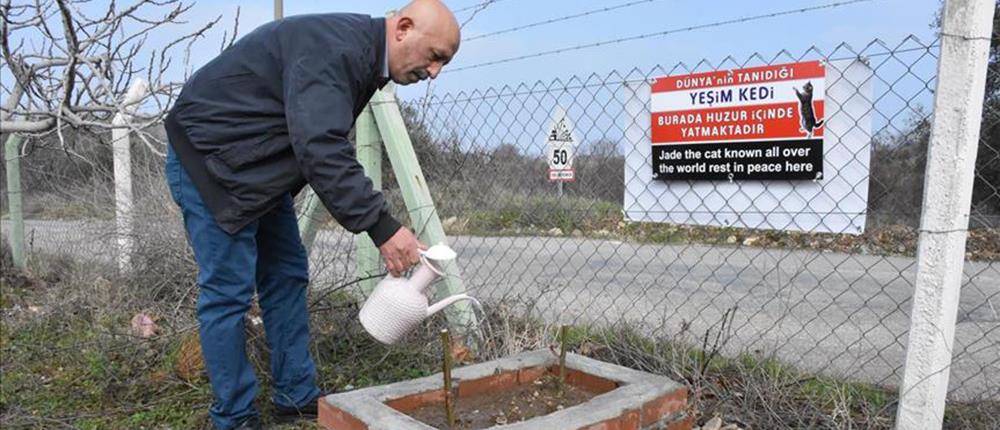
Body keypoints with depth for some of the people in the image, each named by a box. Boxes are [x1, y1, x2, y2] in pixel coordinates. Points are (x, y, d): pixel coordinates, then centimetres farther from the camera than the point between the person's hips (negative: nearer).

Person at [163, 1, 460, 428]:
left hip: (261, 165, 10)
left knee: (287, 276, 9)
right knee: (228, 290, -6)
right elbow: (320, 149, -37)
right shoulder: (332, 47, -26)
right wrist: (381, 227, -37)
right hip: (208, 157, -10)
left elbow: (326, 144, 9)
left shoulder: (361, 54, 5)